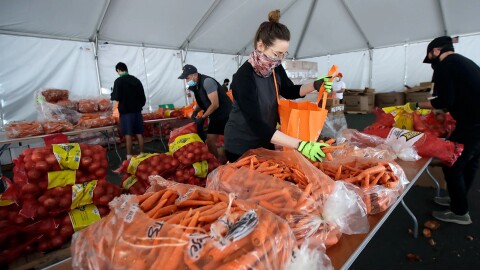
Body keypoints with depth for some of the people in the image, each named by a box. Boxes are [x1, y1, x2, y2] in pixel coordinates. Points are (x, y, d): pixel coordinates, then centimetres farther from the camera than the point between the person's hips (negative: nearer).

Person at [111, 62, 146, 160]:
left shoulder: (119, 81, -8)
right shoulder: (136, 80, 8)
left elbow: (116, 97, -14)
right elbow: (143, 97, 9)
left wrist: (112, 96, 8)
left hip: (125, 111, -5)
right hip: (137, 110, 5)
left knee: (128, 134, -1)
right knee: (139, 133, 8)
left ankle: (129, 156, 4)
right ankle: (142, 154, 13)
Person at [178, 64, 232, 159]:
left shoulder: (207, 82, -20)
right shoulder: (195, 86, 6)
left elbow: (215, 104, -24)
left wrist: (202, 118, -18)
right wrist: (195, 112, 0)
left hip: (225, 115, -8)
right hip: (215, 116, 8)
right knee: (209, 141, 5)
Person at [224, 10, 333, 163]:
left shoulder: (275, 68, -6)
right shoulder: (244, 77, -28)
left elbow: (289, 91, 11)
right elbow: (257, 125, -35)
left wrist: (315, 85, -8)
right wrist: (300, 145, -39)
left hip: (266, 142, 7)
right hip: (241, 148, -6)